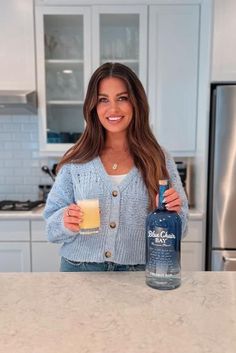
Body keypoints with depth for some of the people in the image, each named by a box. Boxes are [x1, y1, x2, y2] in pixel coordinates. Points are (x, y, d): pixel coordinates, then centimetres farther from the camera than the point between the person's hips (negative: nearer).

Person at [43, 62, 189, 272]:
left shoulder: (159, 159, -6)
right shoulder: (76, 160, -6)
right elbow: (52, 226, -1)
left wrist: (172, 212, -22)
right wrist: (66, 221, -22)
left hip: (138, 272, 0)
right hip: (79, 268, 1)